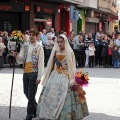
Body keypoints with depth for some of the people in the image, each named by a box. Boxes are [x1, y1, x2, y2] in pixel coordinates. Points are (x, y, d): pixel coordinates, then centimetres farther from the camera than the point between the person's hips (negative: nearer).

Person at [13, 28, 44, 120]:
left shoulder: (39, 47, -6)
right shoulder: (25, 46, 9)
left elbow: (41, 62, -9)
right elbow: (21, 59, 8)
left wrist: (39, 77, -13)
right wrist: (16, 56, -15)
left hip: (34, 72, -6)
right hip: (25, 72, 6)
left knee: (31, 94, -2)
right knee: (26, 93, 15)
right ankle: (36, 109, 34)